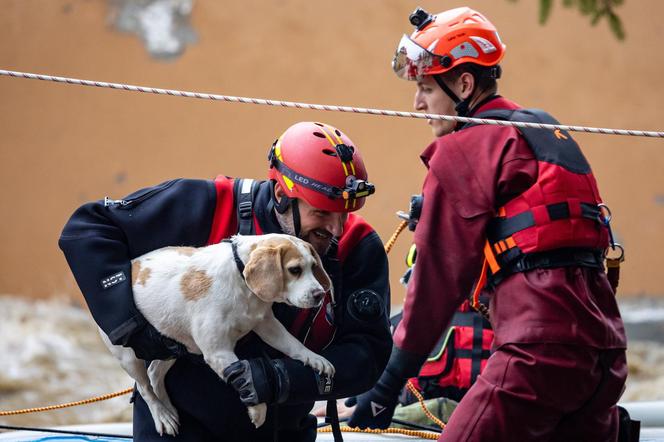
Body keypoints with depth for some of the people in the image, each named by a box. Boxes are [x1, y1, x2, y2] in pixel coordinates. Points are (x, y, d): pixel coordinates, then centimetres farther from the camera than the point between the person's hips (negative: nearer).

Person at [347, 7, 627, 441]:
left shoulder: (463, 148, -1)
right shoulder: (546, 133, 24)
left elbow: (440, 273, -4)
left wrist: (390, 383, 1)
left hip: (540, 346, -9)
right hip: (604, 346, 9)